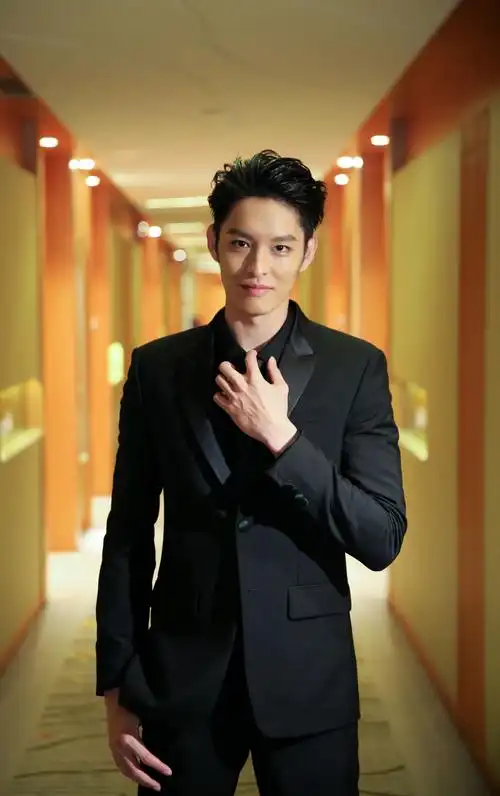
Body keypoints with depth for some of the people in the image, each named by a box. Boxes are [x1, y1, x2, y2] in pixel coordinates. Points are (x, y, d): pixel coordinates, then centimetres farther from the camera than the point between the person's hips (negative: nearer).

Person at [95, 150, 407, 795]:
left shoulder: (355, 367, -4)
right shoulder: (157, 367, 1)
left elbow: (383, 540, -9)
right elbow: (128, 535, 4)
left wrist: (281, 437, -18)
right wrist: (117, 687, 2)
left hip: (308, 676, -1)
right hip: (182, 676, 1)